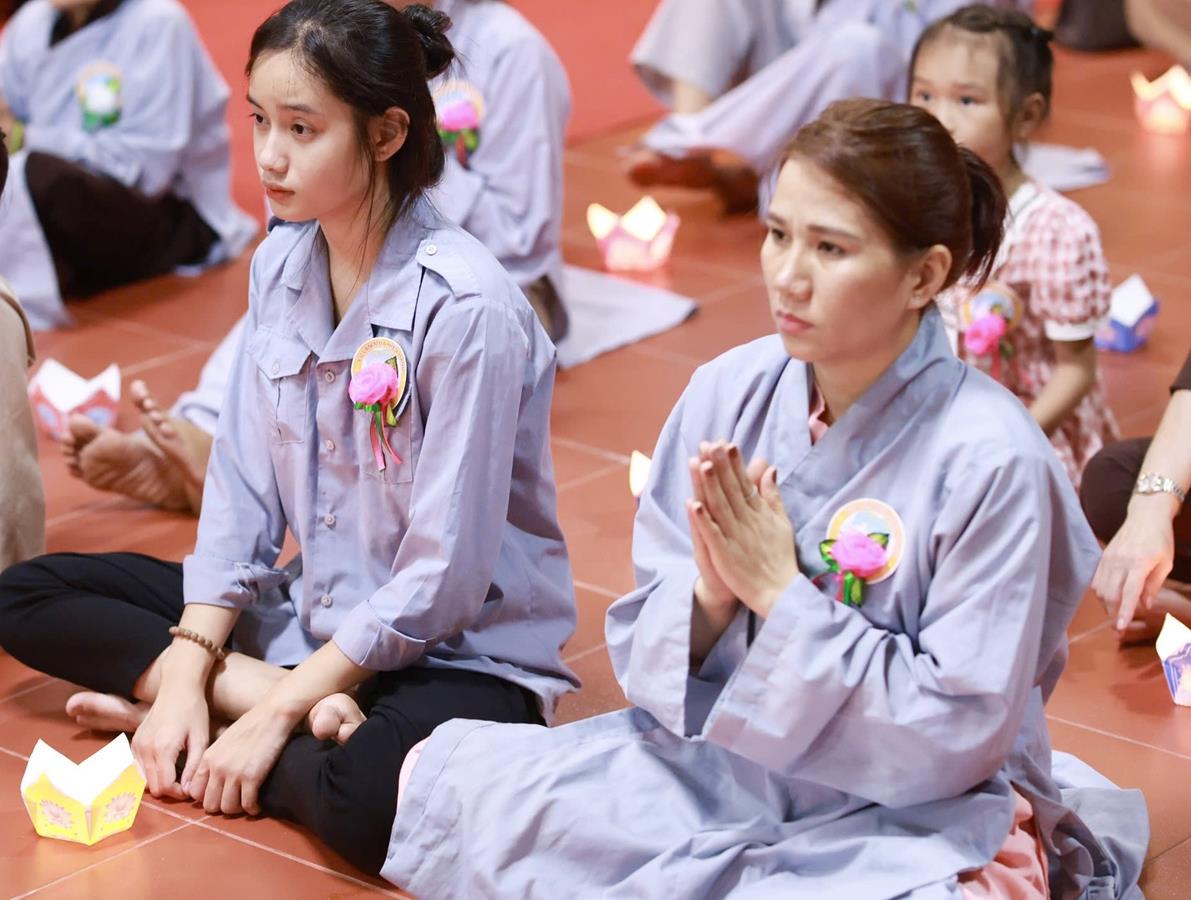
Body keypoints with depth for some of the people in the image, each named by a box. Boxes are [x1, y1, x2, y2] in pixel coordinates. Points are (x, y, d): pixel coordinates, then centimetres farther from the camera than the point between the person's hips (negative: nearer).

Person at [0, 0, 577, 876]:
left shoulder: (467, 308, -23)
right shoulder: (283, 264, -1)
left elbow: (444, 578, -22)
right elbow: (243, 483, 2)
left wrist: (278, 713, -19)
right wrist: (186, 671, -8)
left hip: (464, 649, -8)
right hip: (316, 615, 8)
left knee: (369, 799, -40)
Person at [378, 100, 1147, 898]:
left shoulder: (990, 462, -19)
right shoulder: (728, 392, -6)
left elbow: (956, 735, -18)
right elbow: (645, 647, 1)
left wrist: (778, 592, -21)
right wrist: (710, 597, -21)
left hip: (907, 818, -3)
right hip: (721, 761, 4)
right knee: (455, 777, -10)